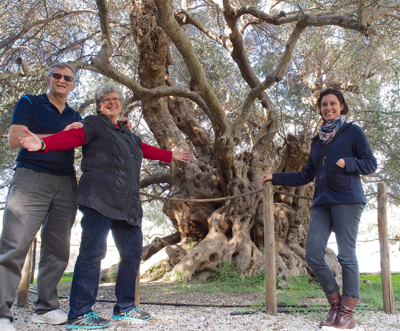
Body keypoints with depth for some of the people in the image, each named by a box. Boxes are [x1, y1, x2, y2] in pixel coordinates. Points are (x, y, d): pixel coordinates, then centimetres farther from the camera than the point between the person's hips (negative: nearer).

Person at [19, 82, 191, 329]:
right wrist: (43, 144, -29)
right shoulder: (93, 124, 6)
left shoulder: (129, 136, 28)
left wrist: (171, 155, 53)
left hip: (127, 205, 8)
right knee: (93, 251, -12)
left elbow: (147, 150, 42)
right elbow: (71, 137, -10)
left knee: (133, 253, 9)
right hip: (100, 200, -8)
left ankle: (124, 307, 22)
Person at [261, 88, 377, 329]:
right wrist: (275, 178, 20)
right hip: (322, 202, 6)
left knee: (346, 255, -5)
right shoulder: (317, 140, 21)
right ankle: (336, 304, 12)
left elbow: (371, 163, 1)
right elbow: (306, 176, 23)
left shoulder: (353, 132, 6)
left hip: (347, 199, -5)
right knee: (313, 255, -3)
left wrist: (346, 163, -16)